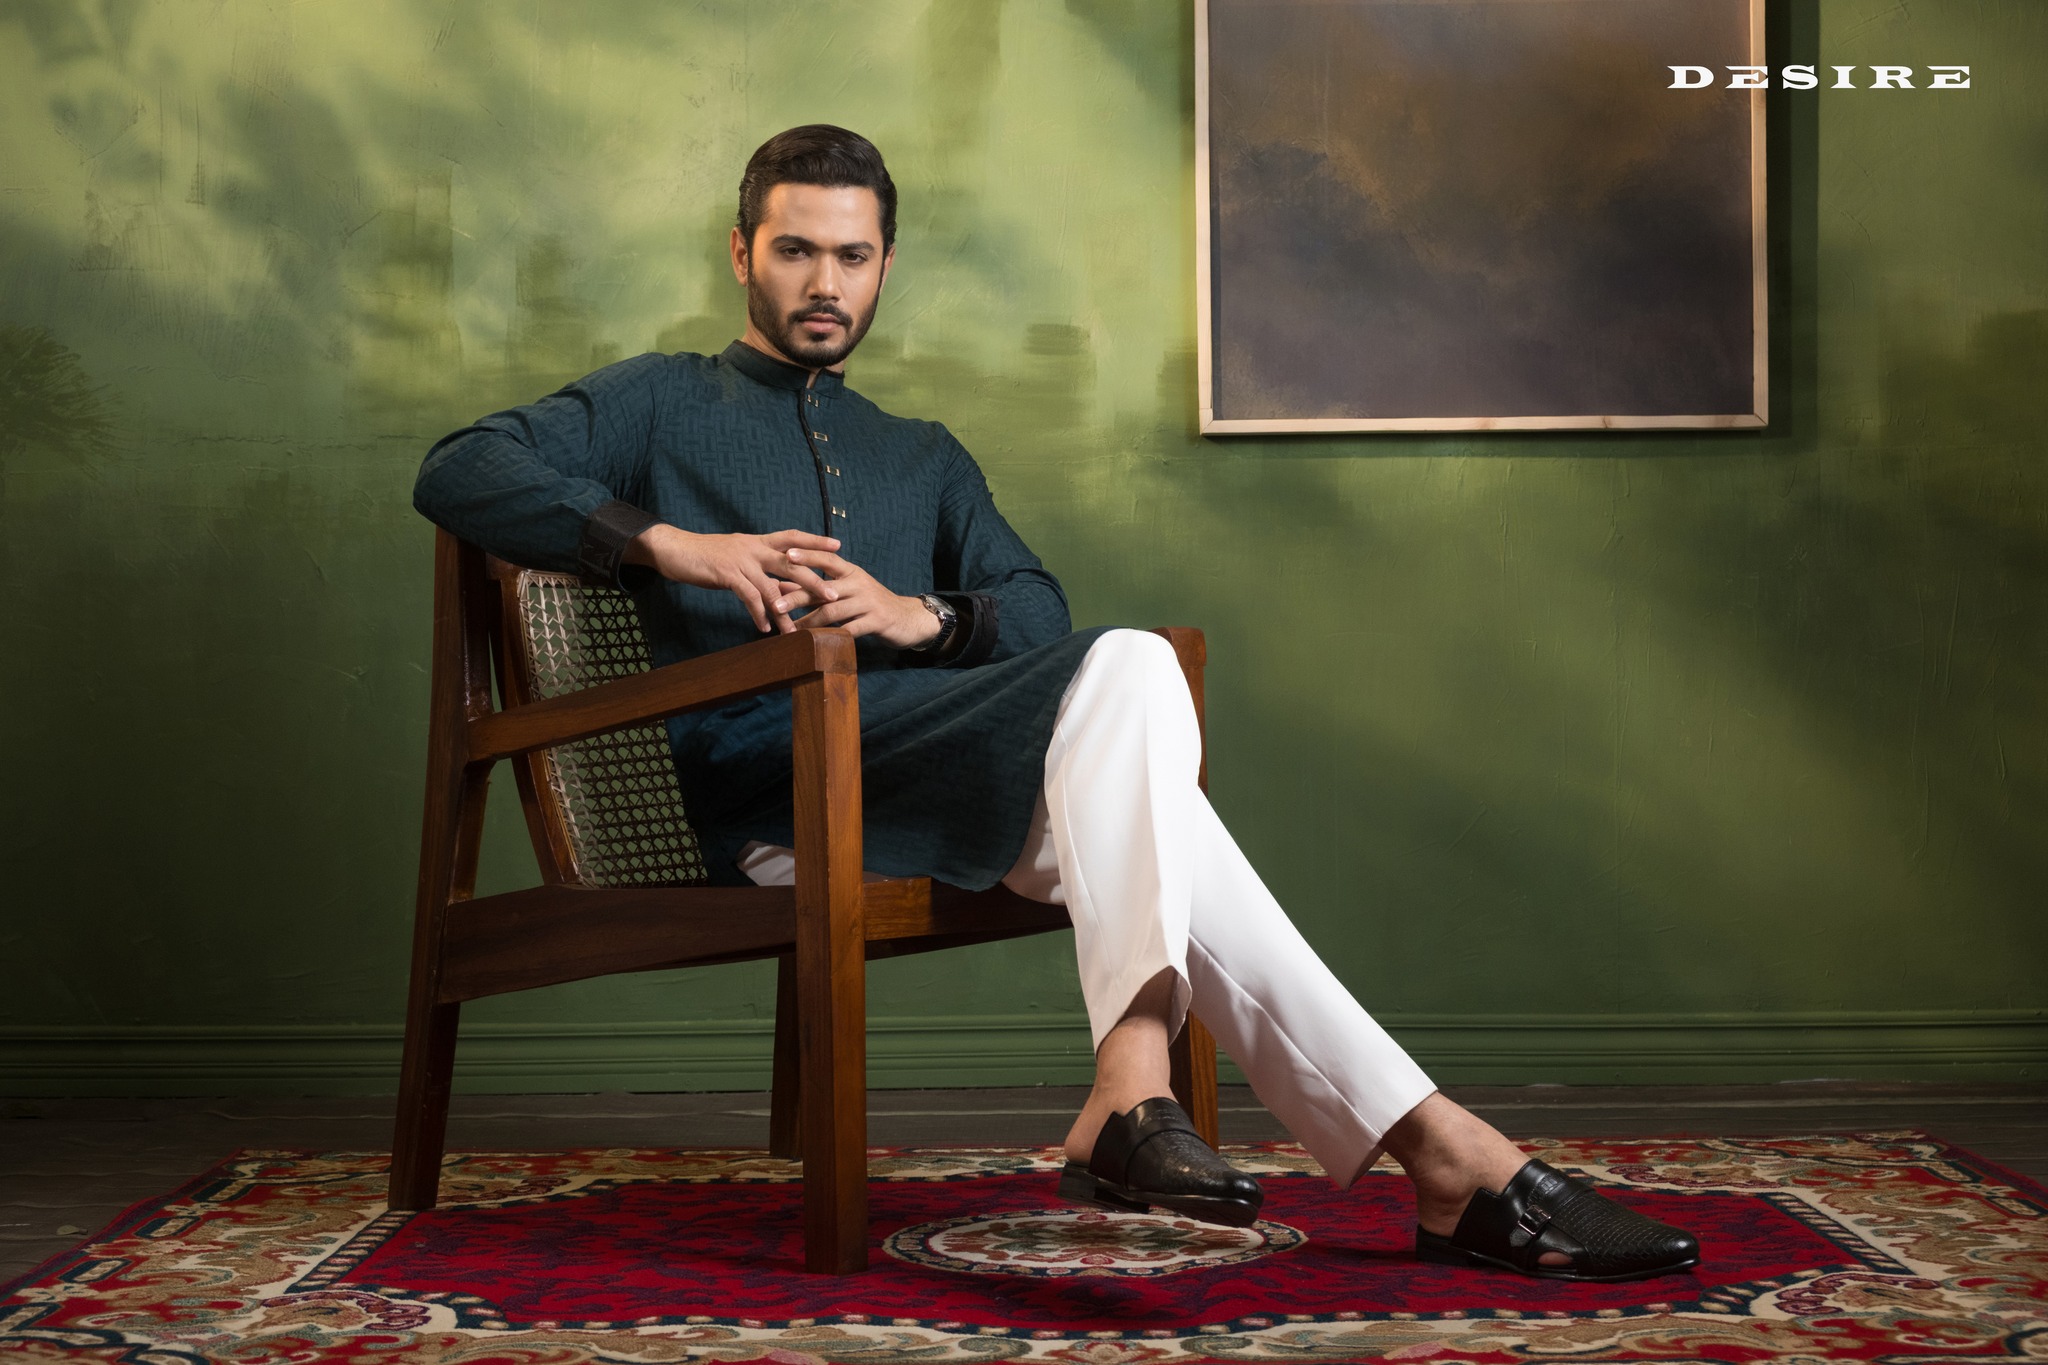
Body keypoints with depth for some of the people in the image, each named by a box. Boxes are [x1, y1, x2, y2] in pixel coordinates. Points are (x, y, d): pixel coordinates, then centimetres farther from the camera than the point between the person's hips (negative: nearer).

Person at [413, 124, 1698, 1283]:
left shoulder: (924, 456, 33)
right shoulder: (663, 404, 19)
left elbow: (1040, 613, 16)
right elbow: (457, 472, 1)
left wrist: (922, 615, -8)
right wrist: (670, 543, -13)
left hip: (930, 780, 6)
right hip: (778, 787, -6)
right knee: (1128, 667, -26)